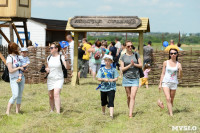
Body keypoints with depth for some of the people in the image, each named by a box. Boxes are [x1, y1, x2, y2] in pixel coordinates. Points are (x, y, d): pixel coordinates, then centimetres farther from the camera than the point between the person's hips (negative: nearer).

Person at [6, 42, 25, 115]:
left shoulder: (17, 56, 8)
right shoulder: (9, 58, -14)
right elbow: (11, 70, -20)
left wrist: (24, 69, 7)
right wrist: (19, 68, -12)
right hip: (14, 79, -7)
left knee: (20, 96, 7)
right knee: (15, 95, -18)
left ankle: (17, 111, 13)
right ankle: (7, 111, -12)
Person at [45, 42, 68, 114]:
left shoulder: (61, 57, -8)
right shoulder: (49, 57, 7)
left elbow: (67, 67, -17)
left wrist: (65, 59, -31)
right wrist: (46, 69, -2)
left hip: (59, 79, -5)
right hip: (50, 79, 5)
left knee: (56, 94, -22)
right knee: (51, 96, 10)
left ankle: (58, 112, -25)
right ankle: (52, 110, 30)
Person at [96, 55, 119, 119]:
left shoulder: (113, 70, 1)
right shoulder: (101, 70, 4)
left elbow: (116, 78, -1)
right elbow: (98, 79, -1)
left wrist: (111, 80, -21)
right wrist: (103, 79, -21)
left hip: (111, 88, -3)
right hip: (103, 88, 3)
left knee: (111, 101, -14)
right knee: (103, 101, 17)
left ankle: (111, 114, -24)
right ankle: (103, 112, 41)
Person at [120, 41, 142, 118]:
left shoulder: (136, 55, 6)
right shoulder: (123, 57, 3)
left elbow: (141, 65, 6)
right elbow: (122, 69, -2)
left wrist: (134, 64, -12)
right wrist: (130, 65, -16)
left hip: (135, 78, 0)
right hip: (126, 78, 0)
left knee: (133, 96, -11)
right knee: (128, 96, 7)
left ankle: (130, 114, -14)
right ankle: (130, 110, 23)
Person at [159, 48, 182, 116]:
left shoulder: (178, 64, 4)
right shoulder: (166, 63, 2)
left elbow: (180, 76, 3)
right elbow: (163, 73, 8)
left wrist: (180, 70, -17)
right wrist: (160, 83, 6)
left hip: (174, 83, 2)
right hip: (166, 82, -2)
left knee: (172, 100, 7)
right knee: (168, 99, -15)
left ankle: (169, 112, 23)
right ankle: (171, 114, -16)